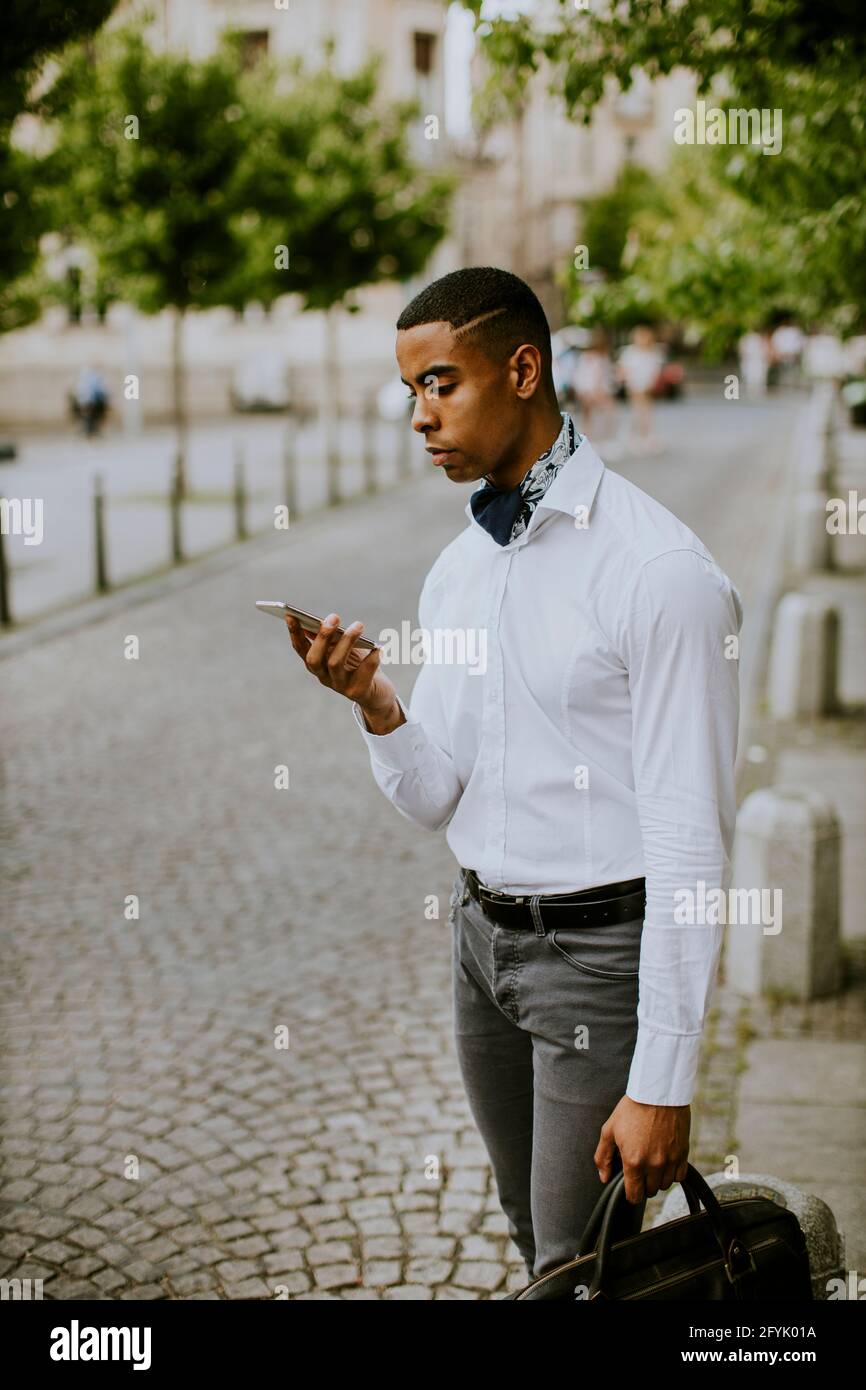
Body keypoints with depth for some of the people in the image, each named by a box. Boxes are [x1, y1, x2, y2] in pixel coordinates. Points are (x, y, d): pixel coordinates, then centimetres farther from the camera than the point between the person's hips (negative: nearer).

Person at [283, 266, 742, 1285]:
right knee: (531, 1235, 21)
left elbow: (690, 845, -19)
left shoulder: (660, 570, -17)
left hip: (600, 950, -7)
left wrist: (661, 1084, -20)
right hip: (481, 934, 7)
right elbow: (433, 802, 9)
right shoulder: (454, 568, 7)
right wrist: (373, 703, -12)